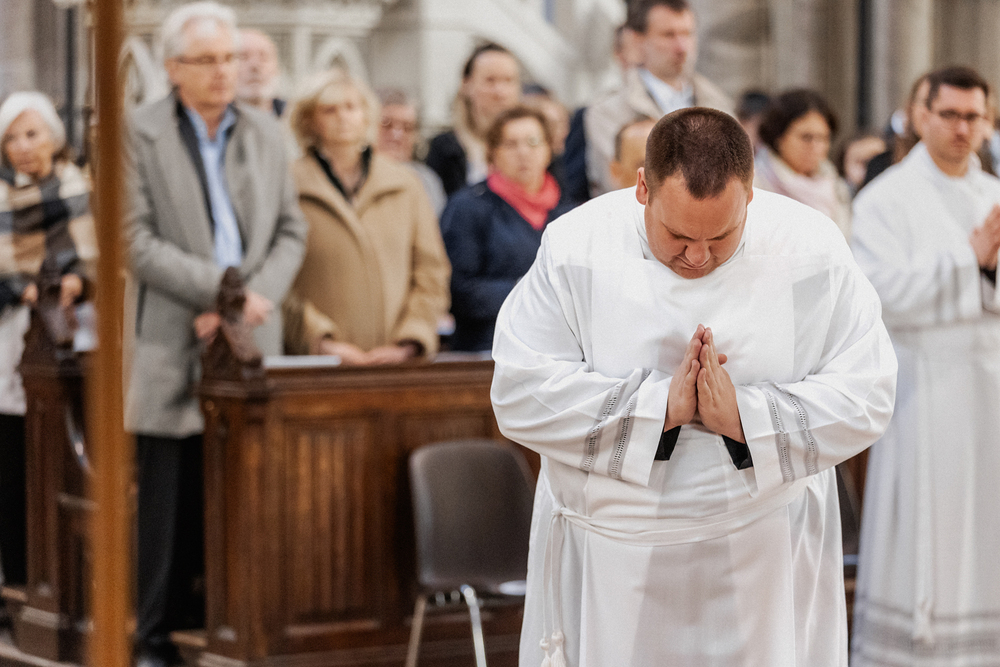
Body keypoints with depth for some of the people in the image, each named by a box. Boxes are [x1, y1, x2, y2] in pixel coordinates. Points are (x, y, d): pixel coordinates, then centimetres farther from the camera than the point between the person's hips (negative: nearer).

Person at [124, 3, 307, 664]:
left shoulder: (266, 132, 12)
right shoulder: (140, 133, -2)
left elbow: (291, 232, 10)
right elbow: (138, 240, -9)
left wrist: (251, 300, -6)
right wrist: (220, 291, -15)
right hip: (174, 352, -3)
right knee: (172, 506, 0)